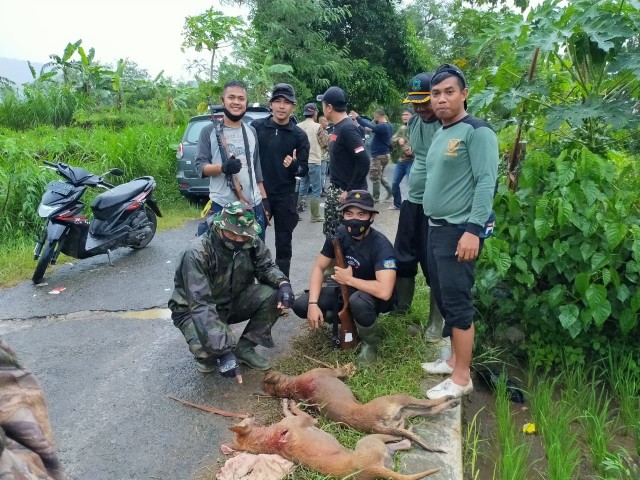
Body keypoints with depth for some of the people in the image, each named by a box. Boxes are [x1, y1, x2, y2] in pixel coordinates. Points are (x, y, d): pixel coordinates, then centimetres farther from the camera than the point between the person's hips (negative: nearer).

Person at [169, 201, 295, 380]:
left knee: (274, 295, -19)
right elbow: (201, 306, -38)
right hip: (194, 310, -5)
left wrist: (283, 283, -27)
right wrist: (224, 351, -44)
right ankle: (207, 356, 4)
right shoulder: (196, 254, -32)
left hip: (231, 302, 5)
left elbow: (266, 267, -2)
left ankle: (244, 347, -1)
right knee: (210, 346, -36)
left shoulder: (250, 243, -16)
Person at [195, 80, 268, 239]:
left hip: (253, 205, 5)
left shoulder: (251, 132, 12)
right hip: (221, 206, -4)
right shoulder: (209, 131, -1)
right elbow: (200, 166, -6)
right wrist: (223, 168, -26)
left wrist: (265, 200, 13)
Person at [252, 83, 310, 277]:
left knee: (284, 242, 8)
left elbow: (304, 169, 1)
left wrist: (294, 165, -20)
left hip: (285, 197, 1)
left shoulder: (299, 135, 1)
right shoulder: (256, 127, 0)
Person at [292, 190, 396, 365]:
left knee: (358, 301, -41)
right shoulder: (338, 234, -13)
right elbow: (319, 267, -6)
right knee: (301, 305, -10)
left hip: (374, 296, -5)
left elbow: (384, 291, -41)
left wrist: (349, 279, -27)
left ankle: (370, 342, -8)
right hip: (346, 290, 6)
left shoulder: (381, 245, -30)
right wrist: (313, 304, -19)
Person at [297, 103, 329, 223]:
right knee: (316, 190, 3)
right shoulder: (318, 127, -11)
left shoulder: (298, 127, 3)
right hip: (314, 161, -5)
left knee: (302, 188, 17)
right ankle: (315, 216, 7)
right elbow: (326, 143, -5)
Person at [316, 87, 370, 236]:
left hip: (348, 193, -9)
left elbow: (364, 161, -26)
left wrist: (350, 191, -22)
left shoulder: (347, 129, -19)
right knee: (332, 233, 16)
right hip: (336, 190, 9)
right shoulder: (337, 127, 10)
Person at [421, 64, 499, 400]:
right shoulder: (440, 134, 16)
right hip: (435, 228, 9)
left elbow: (486, 183, -17)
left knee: (457, 302, -4)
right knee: (443, 299, 14)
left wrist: (473, 229, -24)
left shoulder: (477, 132, -10)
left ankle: (462, 377, 8)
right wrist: (434, 225, 17)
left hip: (459, 231, -9)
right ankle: (455, 359, 29)